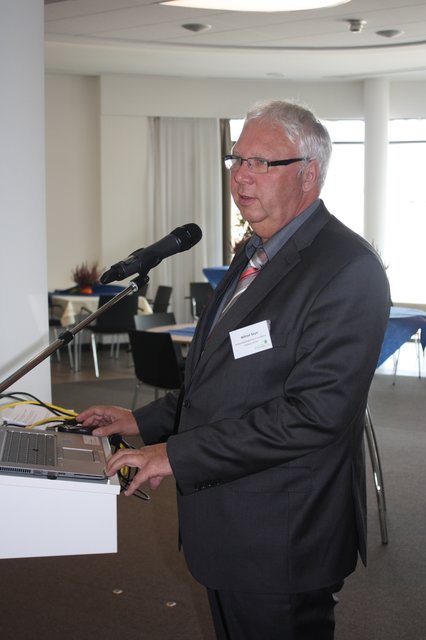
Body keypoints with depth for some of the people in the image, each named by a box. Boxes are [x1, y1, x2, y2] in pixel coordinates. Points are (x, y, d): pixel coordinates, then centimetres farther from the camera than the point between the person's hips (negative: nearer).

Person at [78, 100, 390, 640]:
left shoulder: (348, 268, -19)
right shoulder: (255, 254, 12)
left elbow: (315, 411, -27)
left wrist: (179, 454, -23)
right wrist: (145, 421, 8)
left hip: (280, 542, -9)